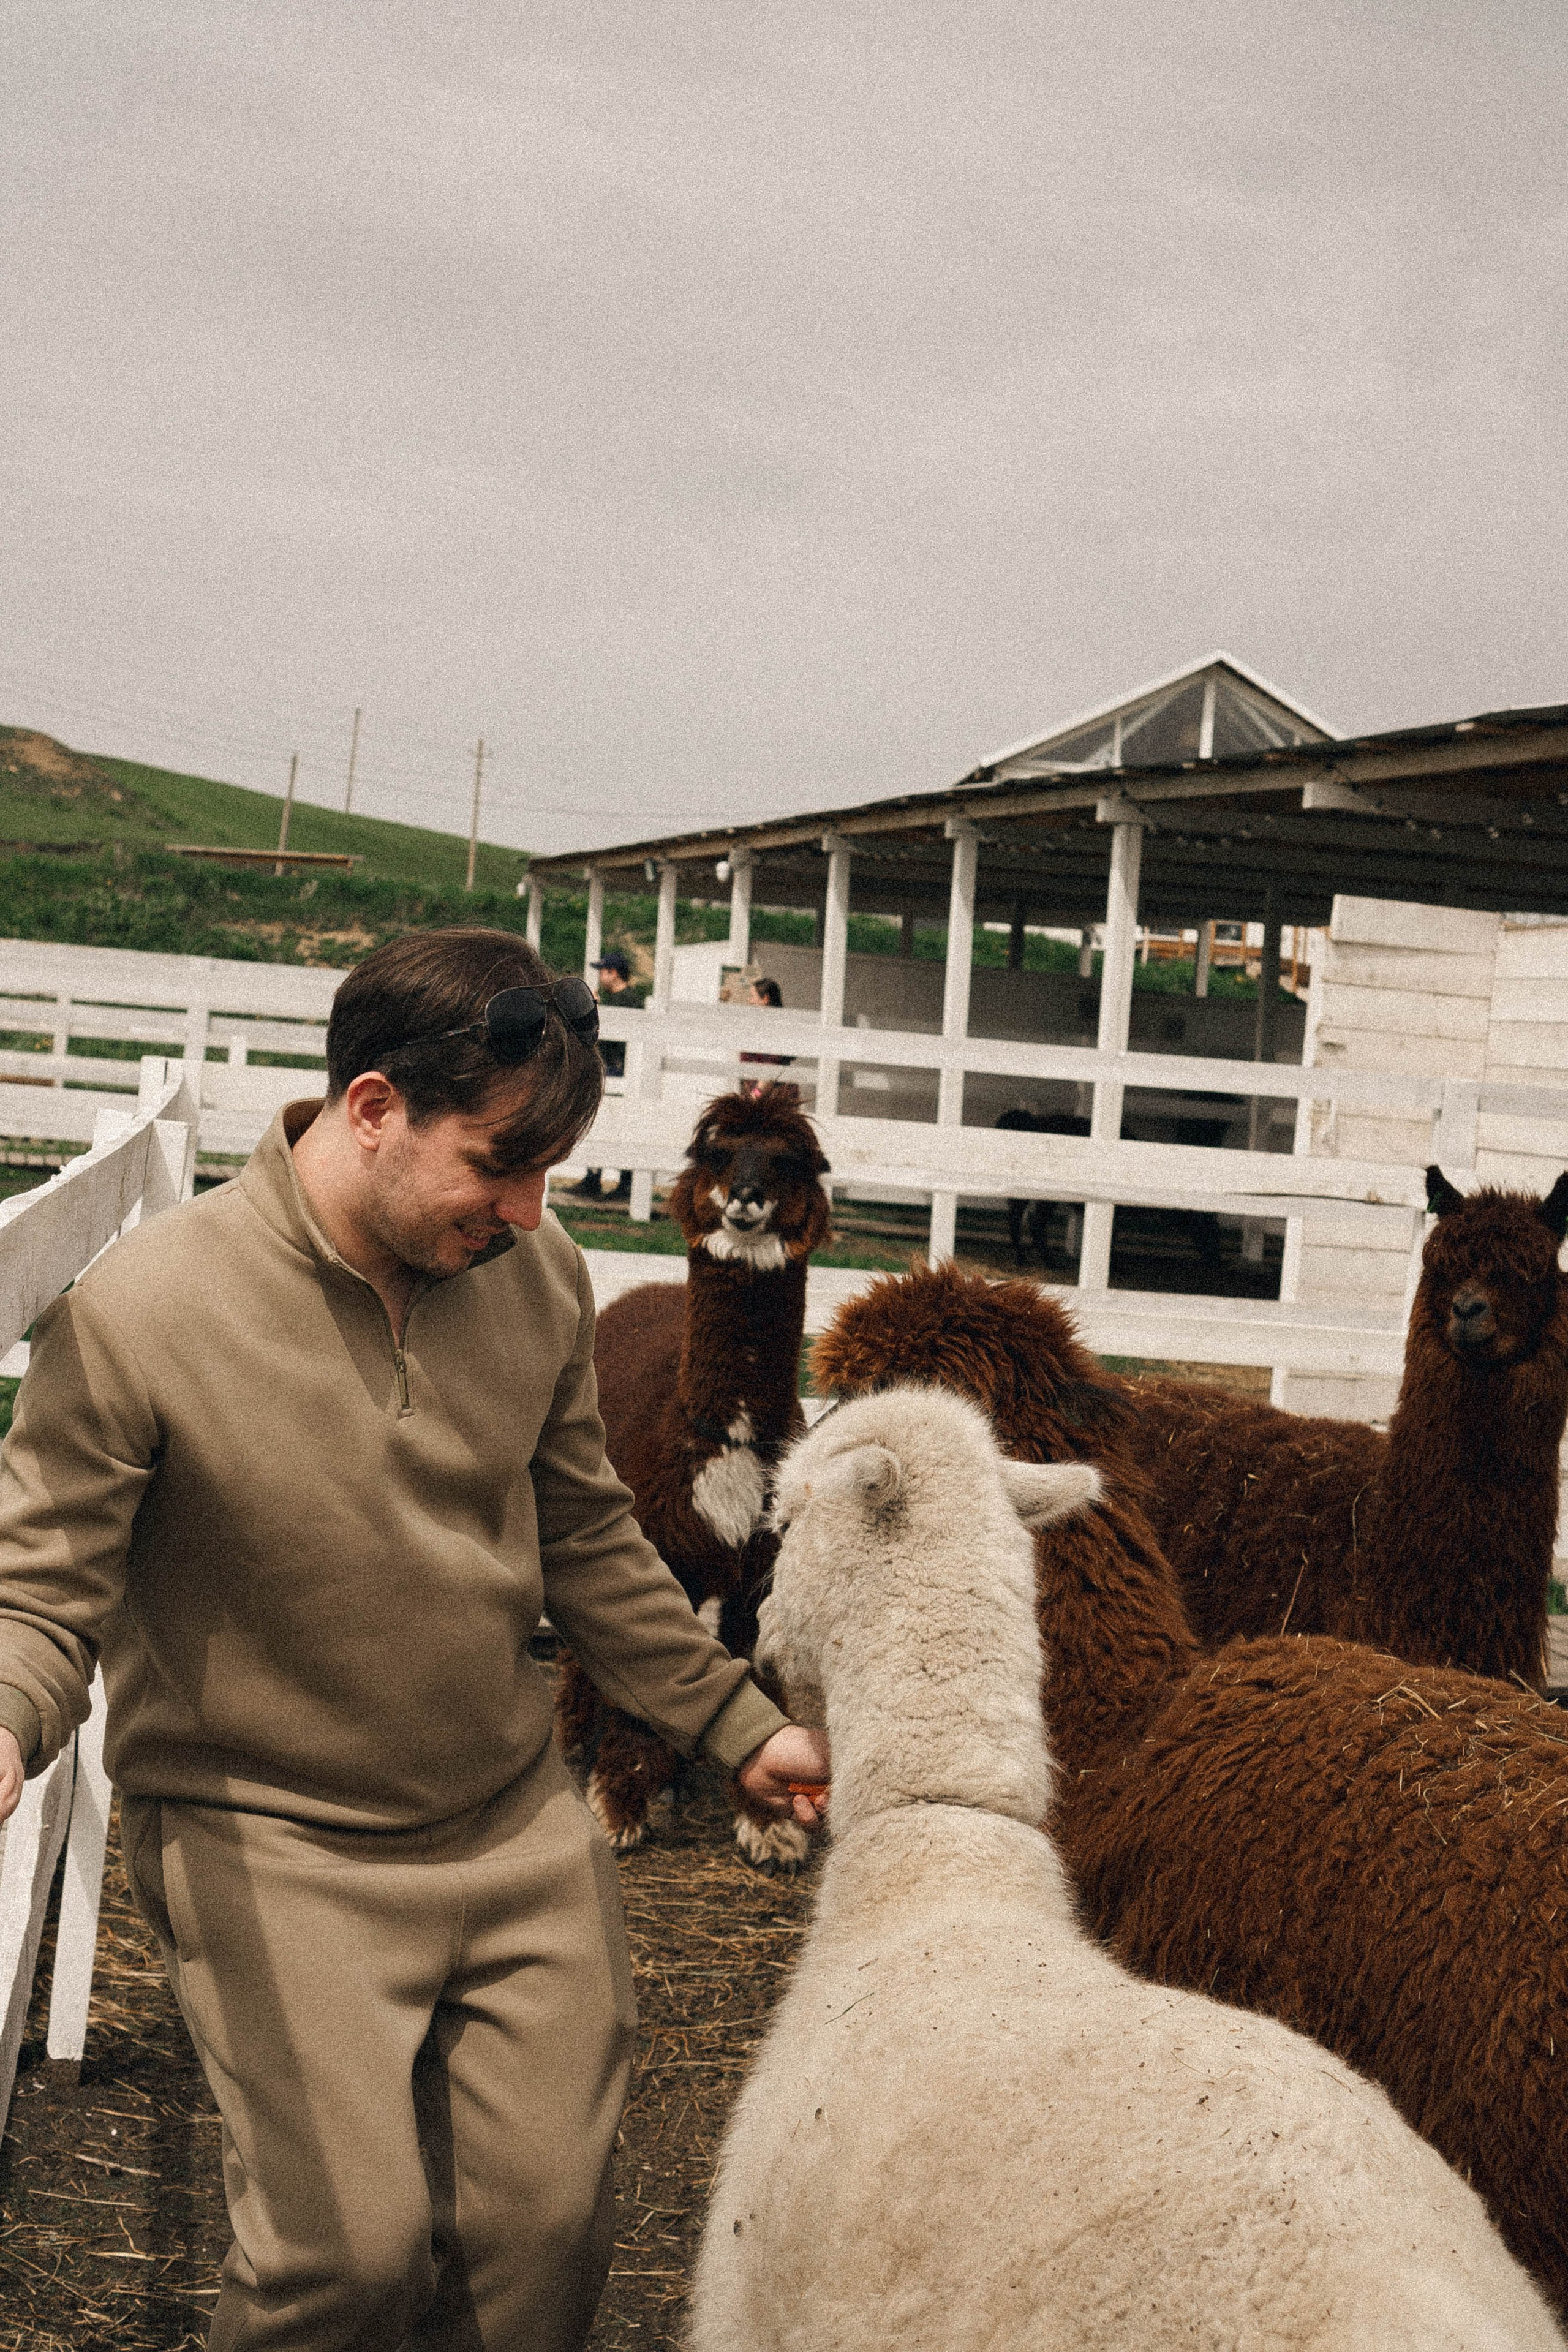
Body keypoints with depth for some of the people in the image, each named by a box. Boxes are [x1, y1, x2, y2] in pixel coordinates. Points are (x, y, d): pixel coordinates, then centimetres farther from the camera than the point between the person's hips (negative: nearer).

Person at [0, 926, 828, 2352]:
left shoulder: (538, 1276, -3)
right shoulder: (137, 1314, -19)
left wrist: (735, 1724, 13)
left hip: (516, 1816, 5)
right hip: (271, 1840, -4)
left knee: (551, 2218, 2)